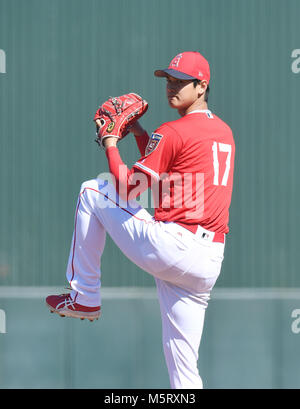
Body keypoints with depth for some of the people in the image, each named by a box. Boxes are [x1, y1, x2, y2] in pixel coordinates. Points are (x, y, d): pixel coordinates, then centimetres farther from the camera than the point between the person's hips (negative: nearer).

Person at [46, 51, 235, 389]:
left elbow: (129, 188, -7)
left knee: (92, 191, 12)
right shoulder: (224, 132, 19)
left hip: (170, 245, -8)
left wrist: (110, 144, 6)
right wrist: (138, 132, 28)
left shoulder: (173, 131, -6)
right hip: (209, 265, 8)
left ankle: (85, 297, 16)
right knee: (183, 370, 11)